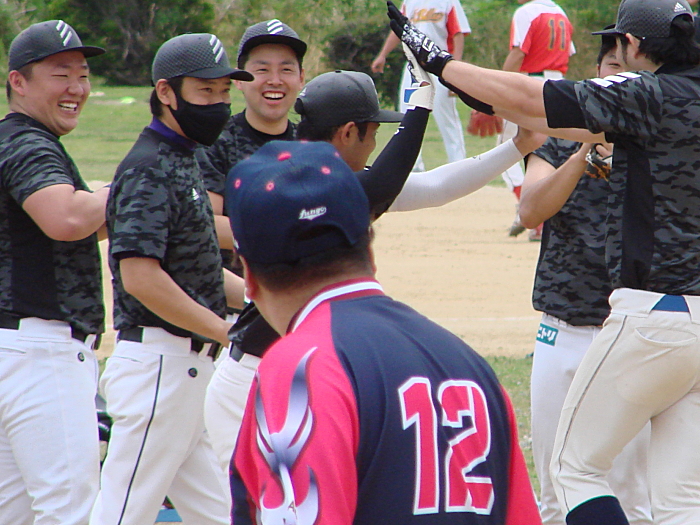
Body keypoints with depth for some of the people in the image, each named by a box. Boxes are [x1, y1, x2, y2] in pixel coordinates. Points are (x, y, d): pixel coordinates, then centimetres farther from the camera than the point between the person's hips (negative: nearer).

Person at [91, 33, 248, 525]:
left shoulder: (181, 162, 17)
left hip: (188, 368, 10)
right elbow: (140, 275, -24)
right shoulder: (149, 169, -14)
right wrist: (227, 331, -18)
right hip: (158, 361, -10)